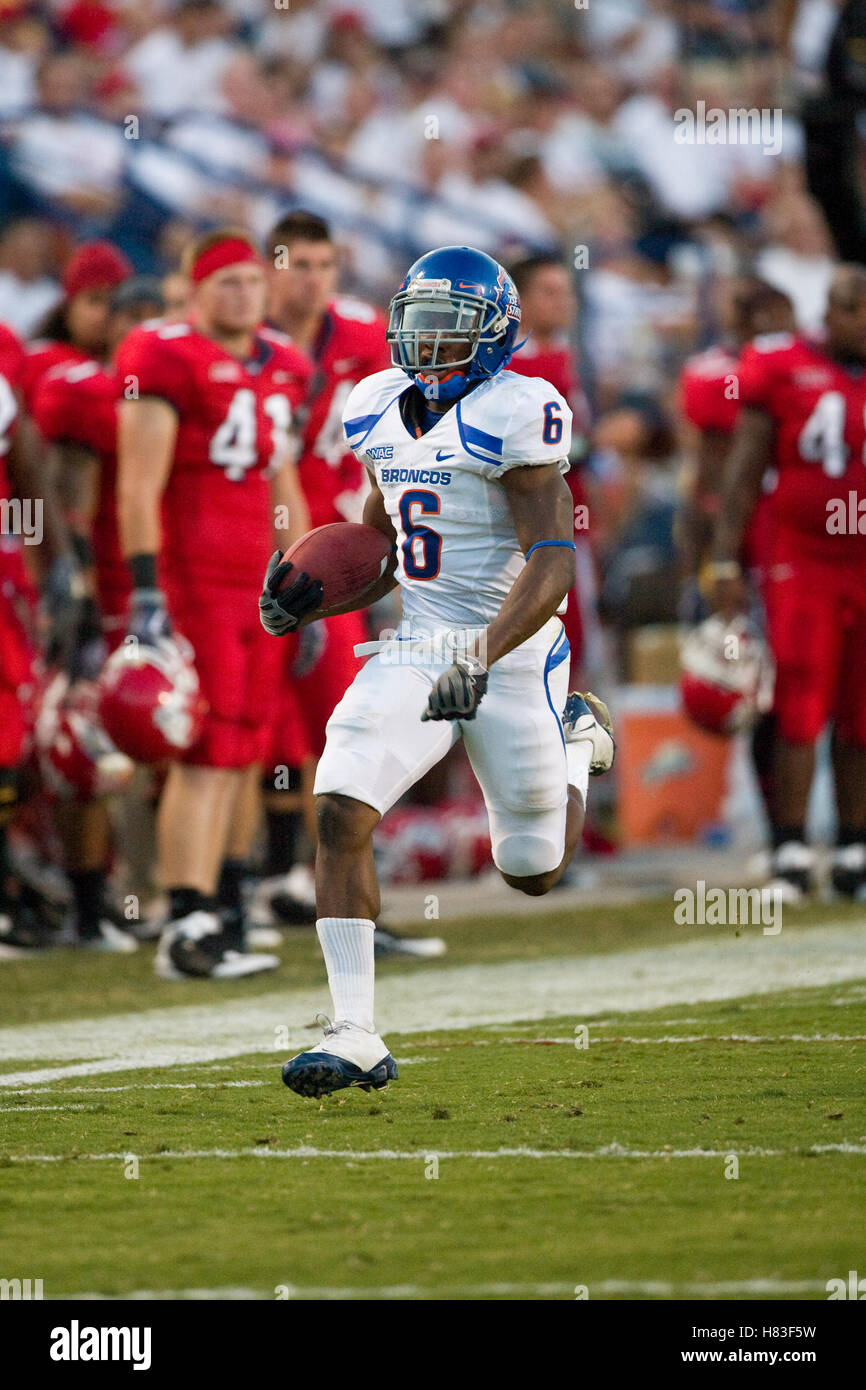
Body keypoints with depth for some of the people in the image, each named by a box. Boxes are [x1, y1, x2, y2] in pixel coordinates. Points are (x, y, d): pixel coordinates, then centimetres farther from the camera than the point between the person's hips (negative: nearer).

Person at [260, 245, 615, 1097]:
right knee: (340, 810, -18)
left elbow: (551, 565, -22)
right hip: (418, 652, 5)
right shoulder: (380, 411, 5)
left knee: (533, 872, 11)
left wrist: (483, 654, -33)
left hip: (514, 660, -5)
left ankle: (575, 741, 44)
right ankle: (354, 1035, -16)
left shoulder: (514, 417, -17)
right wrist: (316, 601, 2)